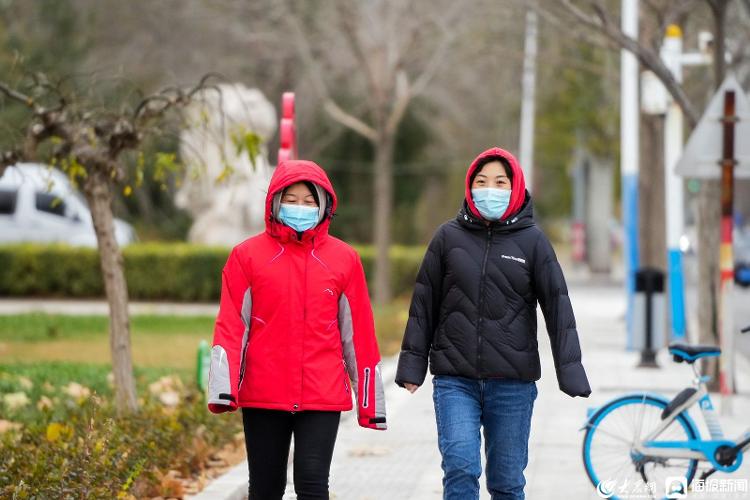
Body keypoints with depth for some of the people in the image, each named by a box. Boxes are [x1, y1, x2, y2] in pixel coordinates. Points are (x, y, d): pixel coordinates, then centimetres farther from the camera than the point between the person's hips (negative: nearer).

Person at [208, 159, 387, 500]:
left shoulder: (343, 259, 5)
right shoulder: (247, 255, 2)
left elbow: (358, 333, 7)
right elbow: (231, 326, -1)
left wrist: (370, 402, 8)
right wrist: (223, 388, -13)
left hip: (322, 395, 0)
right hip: (263, 394, 0)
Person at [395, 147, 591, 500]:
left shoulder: (532, 241, 3)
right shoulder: (448, 237, 6)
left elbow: (558, 308, 1)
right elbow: (424, 304, 9)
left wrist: (571, 374, -5)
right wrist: (412, 365, 5)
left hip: (513, 384, 0)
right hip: (455, 381, 0)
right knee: (460, 467, -17)